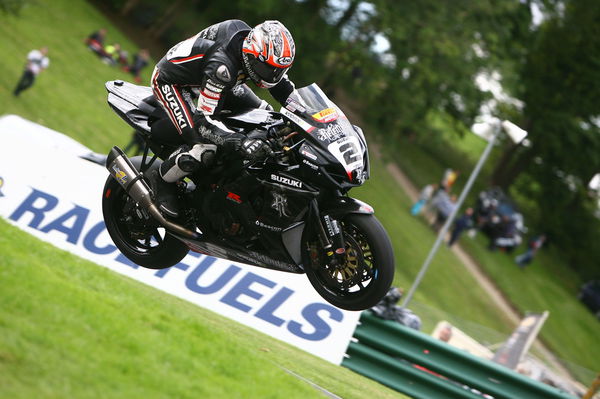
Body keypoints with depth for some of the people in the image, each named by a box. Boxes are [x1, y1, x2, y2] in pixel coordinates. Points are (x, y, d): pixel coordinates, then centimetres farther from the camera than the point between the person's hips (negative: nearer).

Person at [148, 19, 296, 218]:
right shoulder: (222, 66, -40)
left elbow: (278, 80, 4)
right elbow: (203, 121, -38)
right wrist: (242, 142, -49)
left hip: (200, 77, 10)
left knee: (264, 114, 7)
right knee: (203, 149, -28)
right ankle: (162, 181, 1)